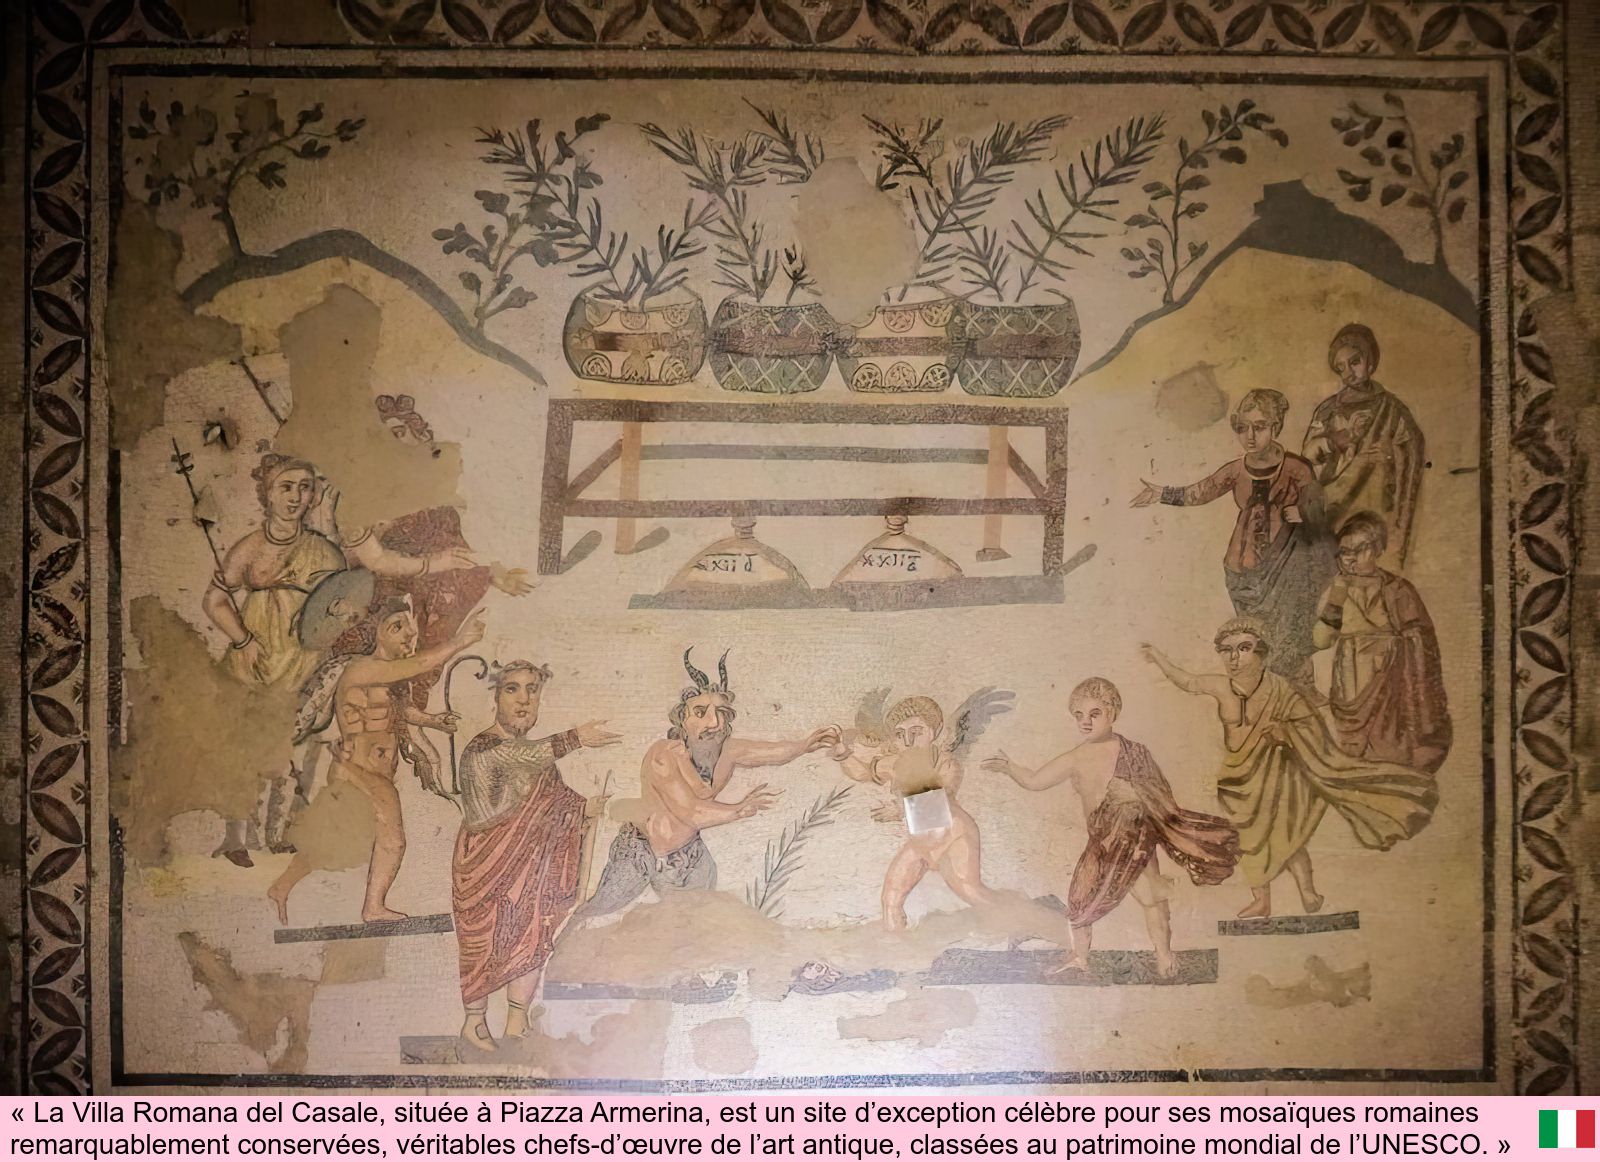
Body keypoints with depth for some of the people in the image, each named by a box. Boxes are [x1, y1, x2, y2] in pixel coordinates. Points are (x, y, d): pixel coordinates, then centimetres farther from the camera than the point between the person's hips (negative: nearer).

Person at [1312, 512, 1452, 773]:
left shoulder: (1399, 591, 2)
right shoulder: (1337, 591, 10)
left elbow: (1422, 648, 0)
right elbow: (1320, 640, -2)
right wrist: (1339, 592, -5)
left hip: (1391, 691, -2)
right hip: (1351, 697, 2)